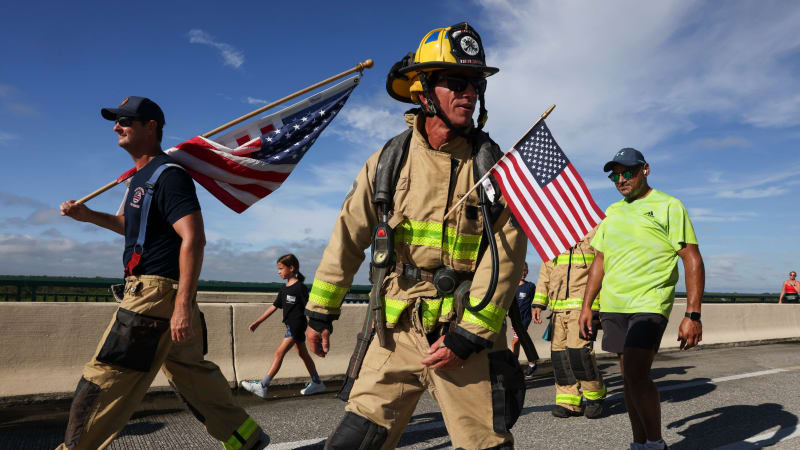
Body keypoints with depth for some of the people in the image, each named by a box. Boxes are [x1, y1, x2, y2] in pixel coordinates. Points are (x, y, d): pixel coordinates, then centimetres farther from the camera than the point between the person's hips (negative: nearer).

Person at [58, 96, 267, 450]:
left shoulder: (167, 175, -13)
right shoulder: (141, 177, 19)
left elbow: (194, 238, -23)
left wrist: (183, 304, -28)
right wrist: (89, 216, 19)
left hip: (157, 292, -11)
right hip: (152, 291, 11)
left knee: (104, 381, -4)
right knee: (191, 372, 16)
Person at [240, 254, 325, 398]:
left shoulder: (300, 287, -13)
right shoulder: (284, 289, 12)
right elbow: (274, 306, 16)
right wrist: (258, 322, 15)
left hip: (297, 325, -9)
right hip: (292, 326, 9)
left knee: (279, 352, -10)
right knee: (303, 354, 14)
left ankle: (262, 386, -9)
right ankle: (317, 383, 23)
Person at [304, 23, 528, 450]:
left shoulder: (493, 165, -4)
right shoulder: (390, 158, 1)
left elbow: (506, 255, -9)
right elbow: (349, 236, 6)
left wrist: (468, 335, -14)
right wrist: (319, 310, 8)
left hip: (469, 336, -1)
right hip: (398, 332, 2)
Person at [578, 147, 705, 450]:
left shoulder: (668, 206, -2)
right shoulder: (612, 212, 16)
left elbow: (693, 262, -7)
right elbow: (599, 262, 18)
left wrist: (693, 315, -14)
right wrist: (586, 306, 12)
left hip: (650, 303, -6)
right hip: (613, 305, 6)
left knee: (636, 375, -16)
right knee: (628, 375, 11)